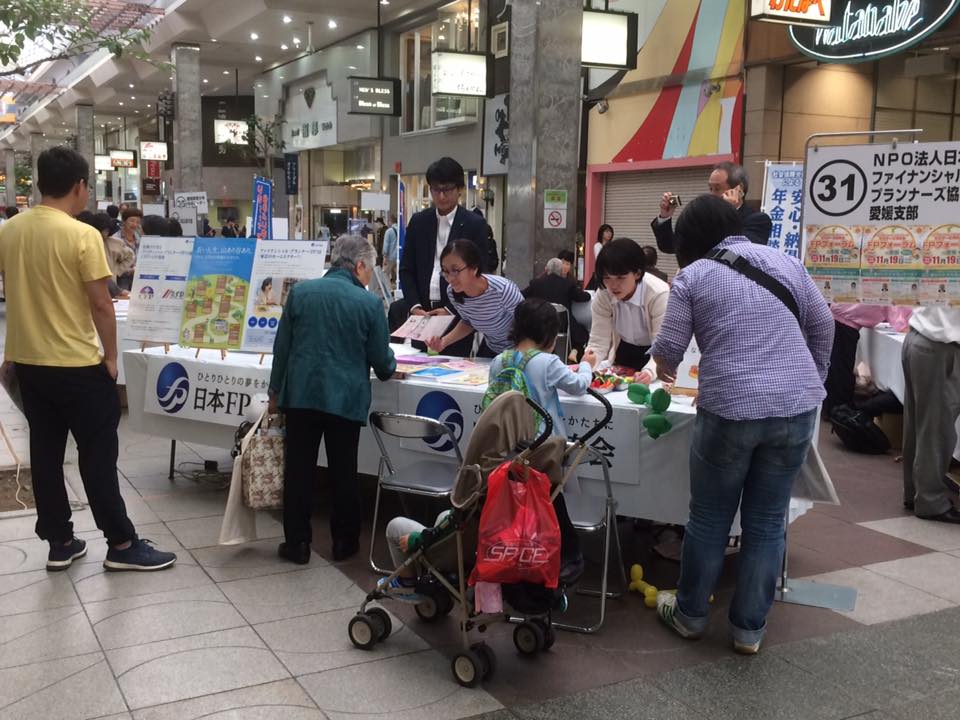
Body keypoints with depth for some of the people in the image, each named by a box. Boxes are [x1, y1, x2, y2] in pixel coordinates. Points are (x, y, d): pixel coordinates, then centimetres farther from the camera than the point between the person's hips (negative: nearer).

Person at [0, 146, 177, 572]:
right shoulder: (82, 236, -17)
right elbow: (100, 303, -16)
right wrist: (110, 356, -5)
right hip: (76, 365, -6)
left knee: (45, 453, 12)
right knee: (97, 454, 2)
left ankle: (59, 543, 21)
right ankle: (121, 545, 9)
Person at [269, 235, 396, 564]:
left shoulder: (300, 291, 2)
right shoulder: (369, 303, -6)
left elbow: (281, 346, 6)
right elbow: (381, 359, 1)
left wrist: (275, 391, 16)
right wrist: (389, 370, 24)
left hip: (301, 394, 2)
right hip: (346, 398, -1)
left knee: (299, 469, 9)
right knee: (343, 472, 11)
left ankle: (297, 542, 15)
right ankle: (344, 542, 20)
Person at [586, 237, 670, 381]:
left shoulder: (659, 294, -27)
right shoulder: (603, 296, -17)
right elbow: (598, 341, -14)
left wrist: (650, 371, -47)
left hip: (653, 355, 0)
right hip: (624, 352, 0)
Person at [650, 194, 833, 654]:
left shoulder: (692, 276, 1)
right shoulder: (784, 262, 12)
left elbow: (669, 347, 1)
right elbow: (822, 326, 15)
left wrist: (664, 369, 23)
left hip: (730, 411, -3)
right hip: (796, 408, 4)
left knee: (709, 518, 12)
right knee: (767, 521, 11)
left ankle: (690, 614, 27)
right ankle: (749, 628, 19)